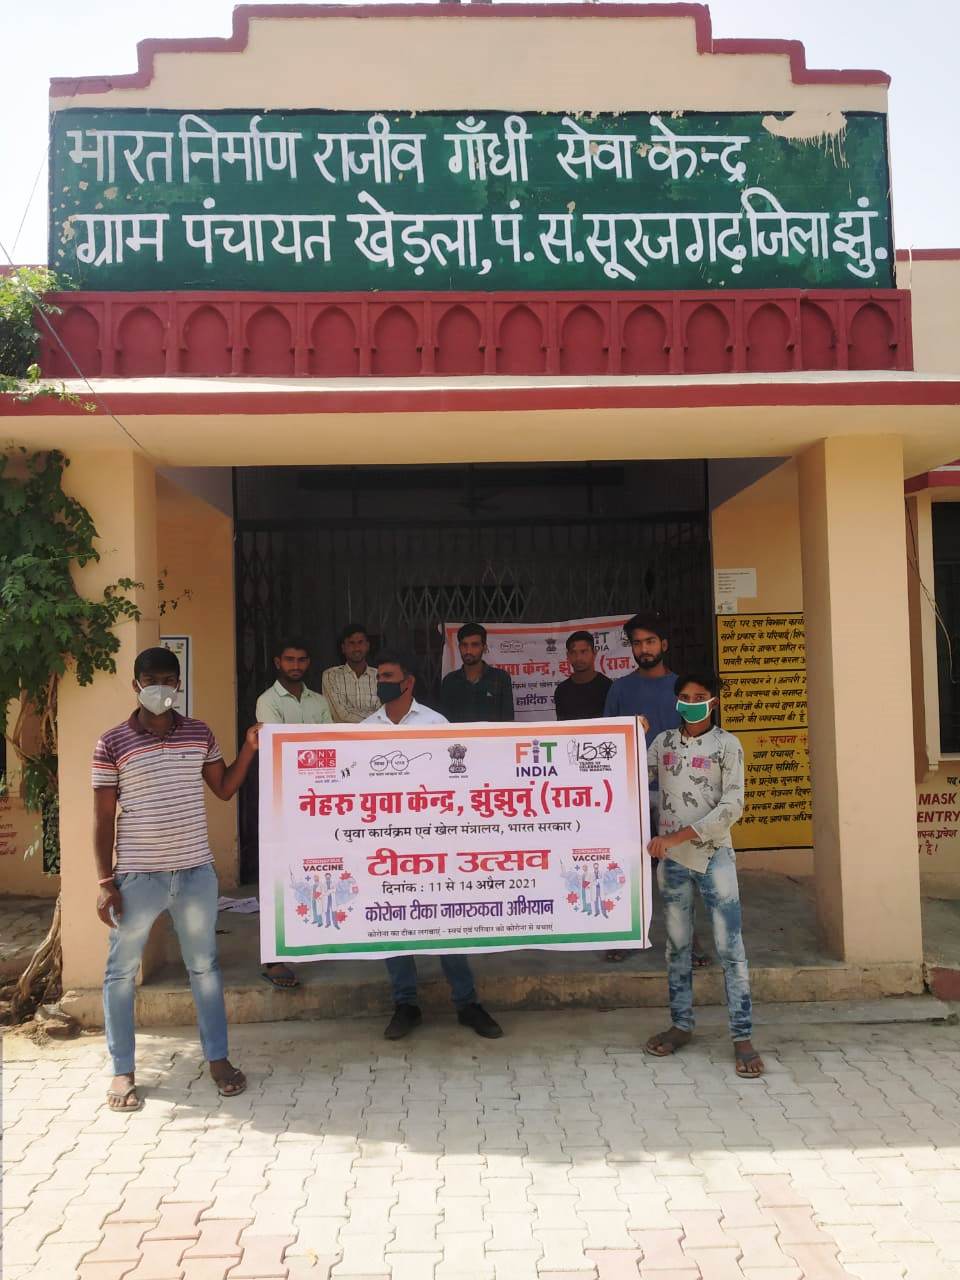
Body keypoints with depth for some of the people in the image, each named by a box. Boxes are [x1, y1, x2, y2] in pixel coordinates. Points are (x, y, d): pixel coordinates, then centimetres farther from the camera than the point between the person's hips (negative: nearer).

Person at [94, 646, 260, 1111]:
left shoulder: (200, 734, 3)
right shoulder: (112, 744, -6)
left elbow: (224, 789, 11)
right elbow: (103, 818, -5)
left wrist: (249, 748, -2)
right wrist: (105, 882, -7)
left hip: (196, 872, 3)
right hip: (136, 877, -2)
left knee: (204, 966, 13)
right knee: (122, 971, 9)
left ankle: (218, 1059, 27)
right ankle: (122, 1071, 25)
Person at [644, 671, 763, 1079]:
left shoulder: (727, 745, -3)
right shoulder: (663, 742, 8)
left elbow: (732, 806, -11)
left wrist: (677, 836, -16)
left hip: (714, 855, -3)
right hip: (671, 859, 3)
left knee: (730, 947, -3)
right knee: (677, 945, 11)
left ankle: (742, 1037, 4)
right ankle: (681, 1025, 24)